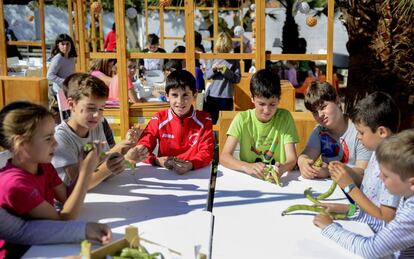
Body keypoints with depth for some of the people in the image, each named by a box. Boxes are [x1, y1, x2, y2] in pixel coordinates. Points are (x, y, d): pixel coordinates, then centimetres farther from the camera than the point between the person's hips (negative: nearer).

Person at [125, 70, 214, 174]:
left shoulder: (204, 120, 1)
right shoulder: (159, 119, 2)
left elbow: (206, 152, -6)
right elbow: (143, 147, -1)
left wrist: (190, 165, -26)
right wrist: (157, 161, -21)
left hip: (196, 173, 0)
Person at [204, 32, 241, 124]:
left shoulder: (234, 61, -1)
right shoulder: (213, 59, 6)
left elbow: (237, 78, -7)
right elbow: (206, 76, 7)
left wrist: (225, 70, -16)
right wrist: (212, 69, -12)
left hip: (226, 97, -2)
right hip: (211, 96, 2)